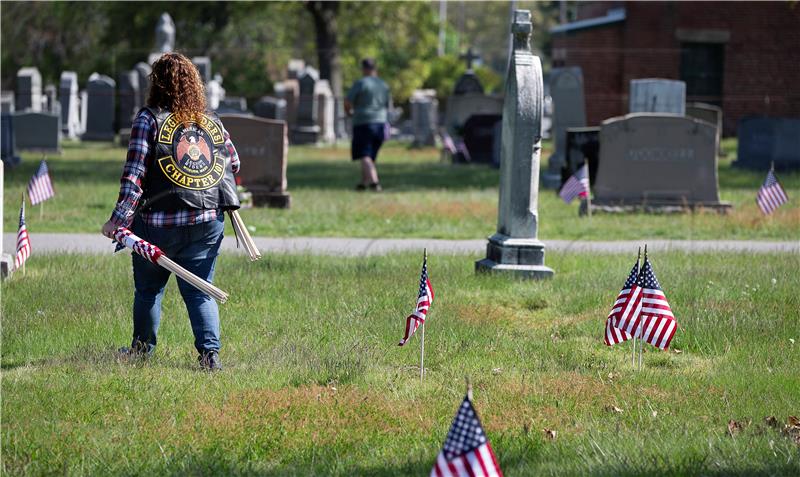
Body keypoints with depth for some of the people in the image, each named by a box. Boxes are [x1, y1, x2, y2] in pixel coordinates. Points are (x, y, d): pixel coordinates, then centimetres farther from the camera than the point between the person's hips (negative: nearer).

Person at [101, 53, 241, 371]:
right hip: (208, 222, 3)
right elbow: (234, 164, 16)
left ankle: (142, 347, 30)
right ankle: (209, 351, -8)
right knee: (199, 291, 7)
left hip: (159, 222, -3)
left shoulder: (149, 119, -6)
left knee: (148, 288, 16)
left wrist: (119, 219, -14)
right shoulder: (212, 121, 7)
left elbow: (134, 173, -12)